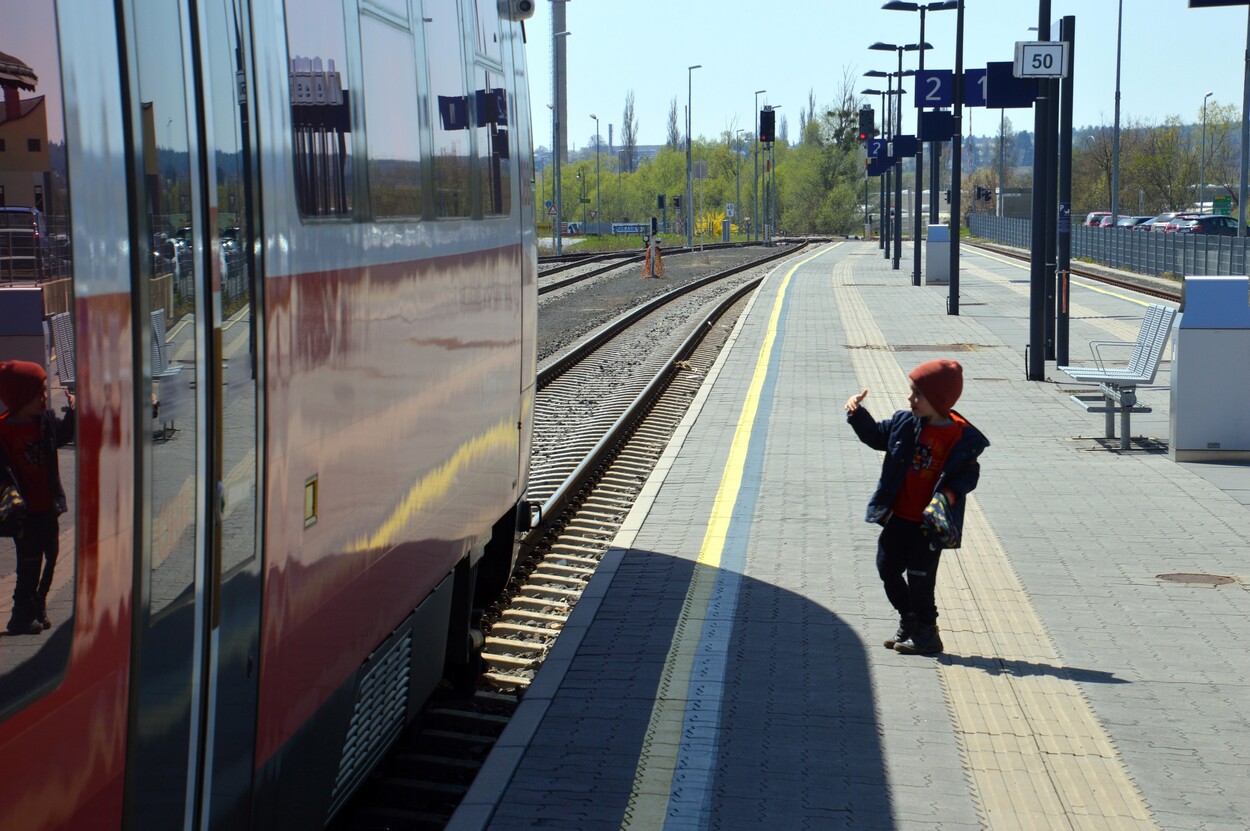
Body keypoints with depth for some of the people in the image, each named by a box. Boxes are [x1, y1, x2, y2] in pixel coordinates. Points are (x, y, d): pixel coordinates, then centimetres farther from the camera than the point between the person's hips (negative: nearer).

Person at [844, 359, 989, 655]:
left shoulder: (962, 438, -14)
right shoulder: (905, 423, -1)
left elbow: (968, 474, -7)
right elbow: (876, 435, 13)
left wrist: (950, 494, -24)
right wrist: (857, 413, -2)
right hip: (898, 517, 6)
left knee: (920, 579, -1)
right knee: (888, 568, 14)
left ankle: (926, 634, 16)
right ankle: (909, 622, 33)